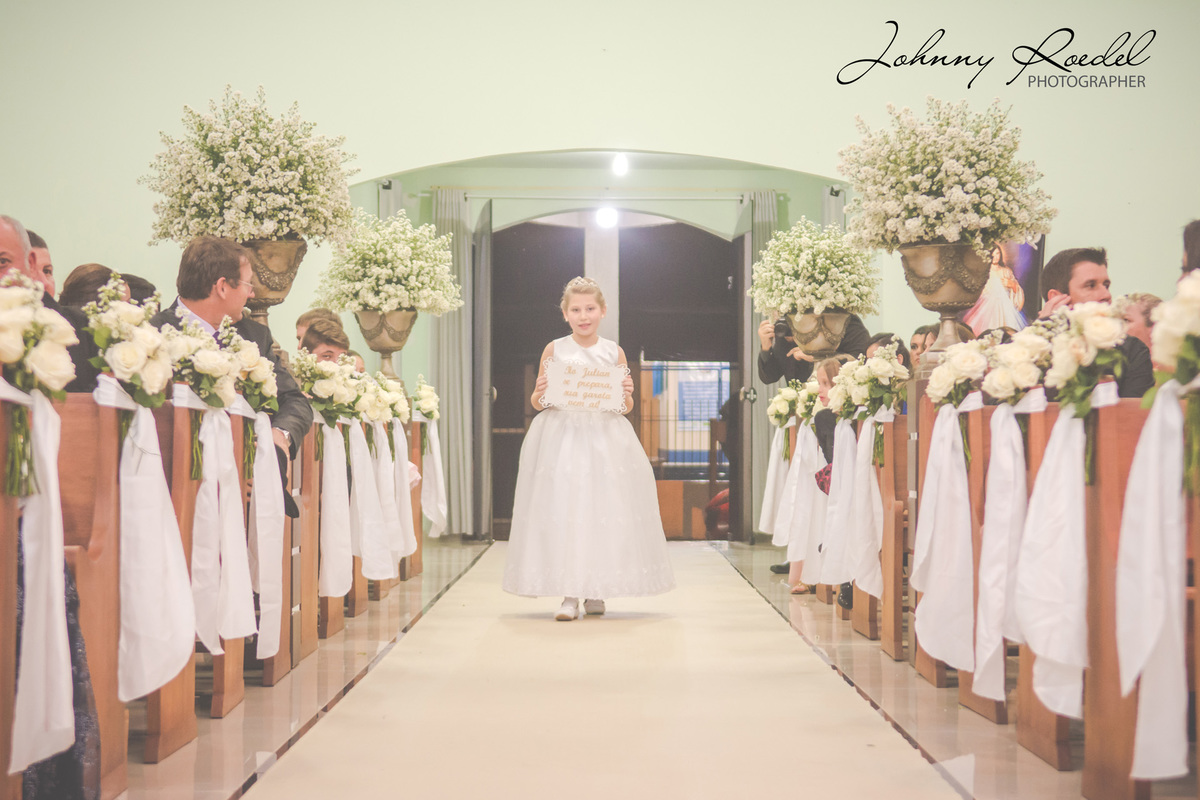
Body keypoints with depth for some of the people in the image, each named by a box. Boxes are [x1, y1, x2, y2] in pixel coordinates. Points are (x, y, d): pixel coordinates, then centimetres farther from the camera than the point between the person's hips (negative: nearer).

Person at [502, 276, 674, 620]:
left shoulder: (614, 353, 7)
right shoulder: (554, 350, 4)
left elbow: (626, 407, 11)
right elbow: (536, 402, 8)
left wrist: (626, 394, -10)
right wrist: (540, 393, -13)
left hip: (605, 439, 1)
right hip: (561, 436, -1)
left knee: (605, 508, 1)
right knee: (562, 508, -6)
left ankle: (596, 590, 15)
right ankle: (569, 594, 0)